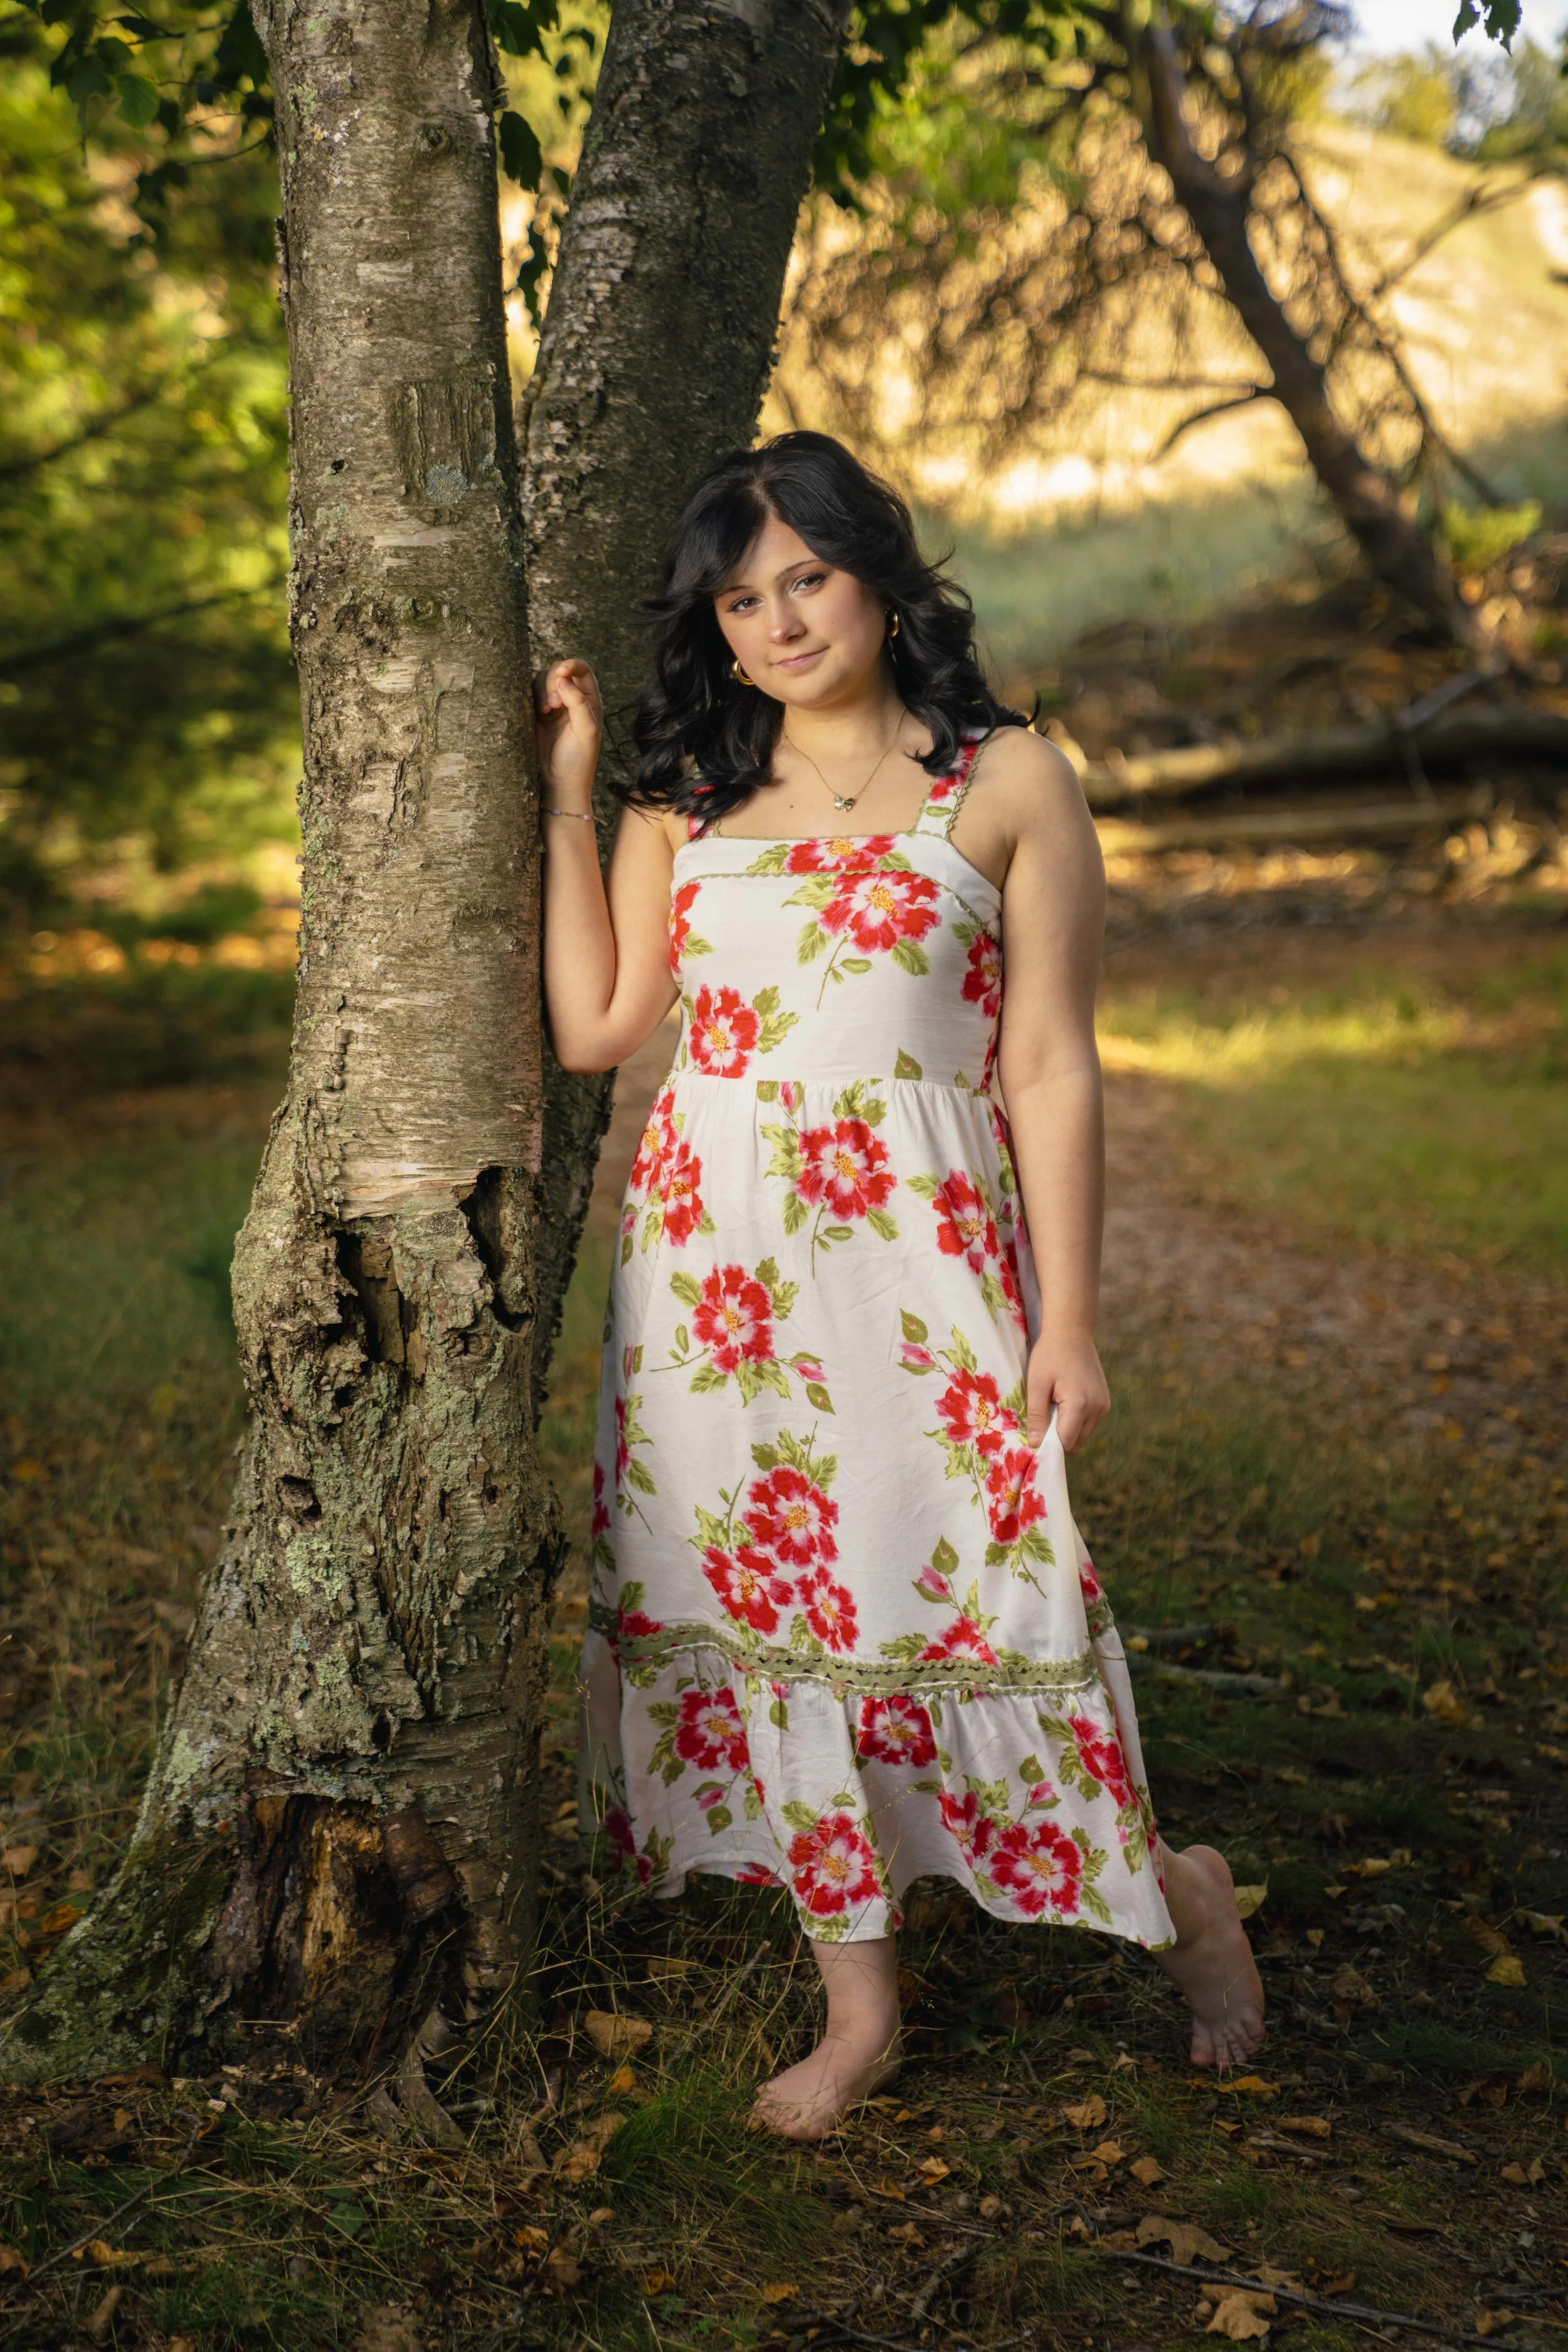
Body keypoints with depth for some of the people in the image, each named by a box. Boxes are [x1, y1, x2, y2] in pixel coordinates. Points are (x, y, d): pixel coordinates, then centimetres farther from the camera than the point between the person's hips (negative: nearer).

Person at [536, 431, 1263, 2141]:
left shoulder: (1006, 783, 1)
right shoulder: (683, 799, 12)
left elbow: (1051, 1068, -2)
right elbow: (594, 1027, 7)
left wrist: (1069, 1321, -6)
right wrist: (564, 799, 7)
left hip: (917, 1258, -4)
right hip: (713, 1261, 4)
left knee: (960, 1597, -6)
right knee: (767, 1607, 5)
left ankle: (1170, 1895, 22)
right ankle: (859, 2005, 20)